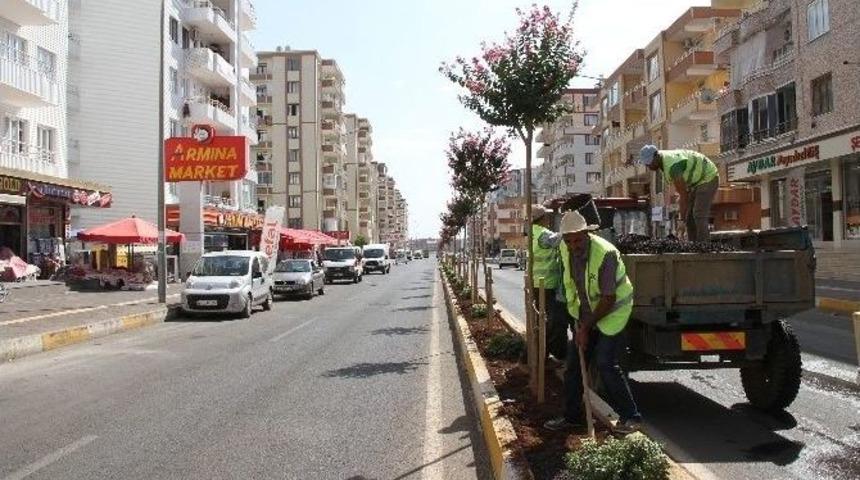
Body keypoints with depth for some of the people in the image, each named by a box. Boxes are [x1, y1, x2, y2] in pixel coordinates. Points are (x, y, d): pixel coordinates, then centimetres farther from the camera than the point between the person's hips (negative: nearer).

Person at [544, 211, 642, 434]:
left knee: (606, 364, -13)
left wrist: (586, 327, -17)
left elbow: (609, 299, -24)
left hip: (613, 311, -7)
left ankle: (630, 417, 3)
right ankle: (572, 416, 20)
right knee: (573, 363, 7)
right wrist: (579, 322, 8)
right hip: (587, 311, 7)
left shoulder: (605, 253, -29)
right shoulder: (565, 249, -8)